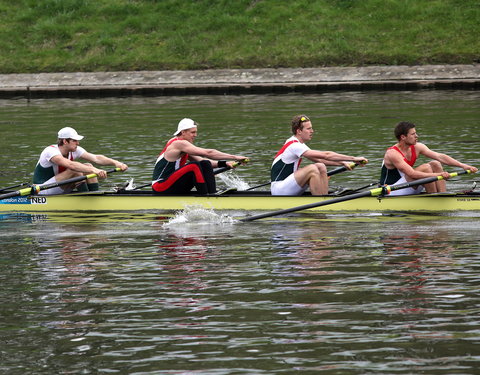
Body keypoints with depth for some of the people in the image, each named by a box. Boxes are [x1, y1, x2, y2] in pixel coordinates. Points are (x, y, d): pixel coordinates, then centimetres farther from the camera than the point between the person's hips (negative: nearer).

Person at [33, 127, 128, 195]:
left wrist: (115, 162, -27)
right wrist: (94, 170, -51)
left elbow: (96, 158, -11)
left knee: (88, 167, -8)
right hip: (41, 191, -8)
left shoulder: (74, 151, -2)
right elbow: (70, 165, -42)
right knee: (75, 171, -29)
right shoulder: (51, 151, -26)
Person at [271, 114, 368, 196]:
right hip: (278, 190, -10)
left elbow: (319, 160, 16)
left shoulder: (298, 144, 13)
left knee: (321, 167, 0)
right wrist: (354, 159, -21)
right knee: (312, 169, -26)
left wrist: (343, 163, 5)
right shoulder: (294, 146, -19)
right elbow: (325, 155, -23)